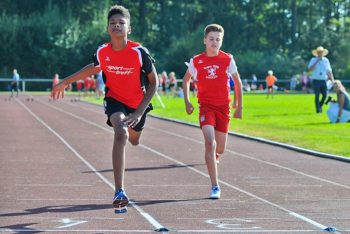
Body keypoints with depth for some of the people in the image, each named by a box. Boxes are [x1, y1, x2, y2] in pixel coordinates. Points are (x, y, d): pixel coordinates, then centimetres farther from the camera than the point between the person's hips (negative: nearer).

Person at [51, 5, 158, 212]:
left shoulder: (139, 52, -25)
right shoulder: (102, 52, -17)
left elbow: (153, 82, -15)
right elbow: (94, 68, 8)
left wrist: (139, 112, -21)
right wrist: (65, 82, 12)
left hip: (137, 103, 1)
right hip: (115, 100, -1)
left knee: (134, 140, 23)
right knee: (121, 133, -29)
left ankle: (131, 128, 68)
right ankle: (119, 192, -36)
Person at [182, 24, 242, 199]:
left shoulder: (228, 59, -2)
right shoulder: (196, 61, -2)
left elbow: (237, 83, 9)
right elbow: (186, 80, 15)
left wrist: (239, 106, 10)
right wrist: (187, 102, 8)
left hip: (223, 106, 2)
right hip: (206, 106, -2)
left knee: (220, 148, 7)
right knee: (210, 143, -19)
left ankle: (212, 156, 47)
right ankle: (215, 186, -16)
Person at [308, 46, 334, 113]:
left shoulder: (326, 60, 9)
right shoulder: (313, 60, -1)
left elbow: (329, 71, 11)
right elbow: (310, 69, -15)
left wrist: (332, 80, 2)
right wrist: (317, 62, -18)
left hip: (323, 80, 3)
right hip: (316, 80, -3)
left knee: (325, 95, -1)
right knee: (317, 95, -6)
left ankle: (320, 106, 22)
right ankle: (318, 109, 1)